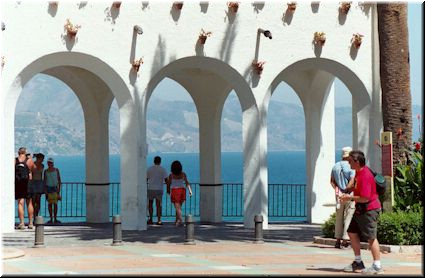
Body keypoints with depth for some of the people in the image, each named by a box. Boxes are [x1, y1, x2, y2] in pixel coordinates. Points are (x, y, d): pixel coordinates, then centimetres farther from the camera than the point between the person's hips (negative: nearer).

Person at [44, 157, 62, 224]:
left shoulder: (56, 170, 3)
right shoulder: (46, 171, 6)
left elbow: (59, 180, 4)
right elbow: (44, 181, 6)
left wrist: (59, 189, -3)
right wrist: (45, 190, -3)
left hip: (55, 188, -1)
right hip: (48, 188, 1)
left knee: (55, 203, -9)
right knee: (50, 203, 1)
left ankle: (55, 218, -8)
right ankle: (51, 219, 4)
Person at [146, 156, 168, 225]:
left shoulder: (149, 169, 0)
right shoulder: (162, 169, -2)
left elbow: (146, 179, 4)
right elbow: (166, 180, -5)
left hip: (150, 189, 0)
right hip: (159, 189, 0)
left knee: (150, 204, 11)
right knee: (158, 205, 2)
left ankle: (151, 219, 6)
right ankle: (159, 220, -5)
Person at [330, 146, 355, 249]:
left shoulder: (335, 166, 8)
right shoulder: (351, 167, -13)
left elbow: (332, 181, 10)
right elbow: (352, 182, -20)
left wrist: (337, 189, 3)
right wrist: (346, 190, -8)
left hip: (339, 194, 6)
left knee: (339, 218, 13)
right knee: (348, 218, -1)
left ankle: (338, 240, 14)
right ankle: (345, 241, -3)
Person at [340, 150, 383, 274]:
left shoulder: (365, 176, -24)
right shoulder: (358, 172, 7)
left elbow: (365, 198, -26)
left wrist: (350, 198, -14)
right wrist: (347, 195, 9)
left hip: (369, 209, -11)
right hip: (360, 209, 11)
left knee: (371, 237, -7)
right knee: (352, 232, 14)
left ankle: (377, 266, -1)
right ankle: (358, 263, 23)